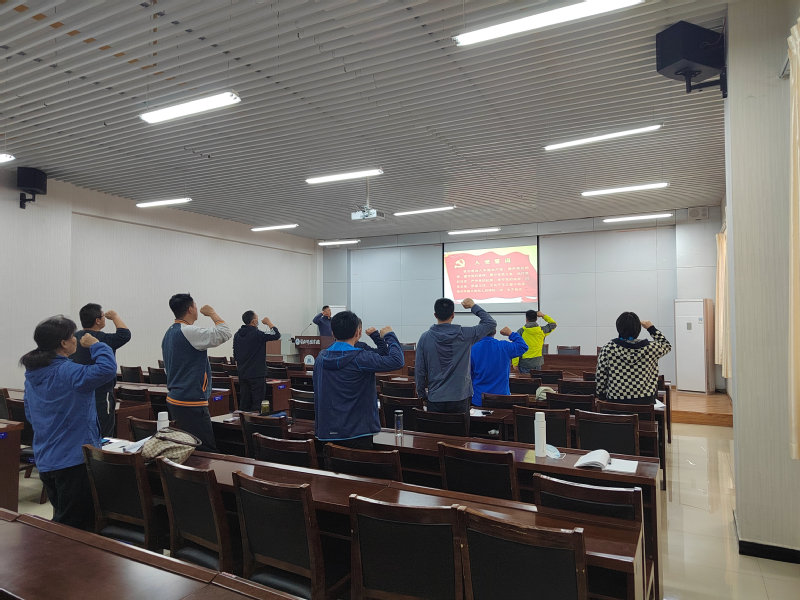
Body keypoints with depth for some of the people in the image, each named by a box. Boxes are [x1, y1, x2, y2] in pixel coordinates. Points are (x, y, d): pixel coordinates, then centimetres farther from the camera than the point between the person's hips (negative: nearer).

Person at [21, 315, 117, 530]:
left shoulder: (32, 374, 7)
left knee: (62, 517, 25)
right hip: (74, 459, -9)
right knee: (76, 525, 3)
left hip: (44, 461, 9)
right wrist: (96, 345, -19)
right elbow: (107, 368, -37)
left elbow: (30, 414, 17)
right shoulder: (67, 372, -23)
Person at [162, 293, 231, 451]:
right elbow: (225, 333, -22)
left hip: (173, 400, 10)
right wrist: (212, 313, -6)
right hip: (191, 403, -10)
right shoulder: (189, 332, -17)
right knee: (206, 451, -7)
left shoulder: (169, 333, 14)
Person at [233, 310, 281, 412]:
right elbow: (276, 335, -14)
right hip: (256, 374, -7)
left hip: (242, 374, 7)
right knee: (257, 403, -2)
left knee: (244, 402, 13)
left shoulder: (237, 335, 8)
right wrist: (269, 323, -2)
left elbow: (235, 356, 15)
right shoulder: (257, 334, -16)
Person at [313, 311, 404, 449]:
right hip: (356, 433, -6)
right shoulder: (360, 358, -18)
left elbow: (317, 395, 12)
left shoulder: (321, 357, 2)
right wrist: (389, 336, -4)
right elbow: (397, 360, -19)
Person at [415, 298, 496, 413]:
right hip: (460, 399, 0)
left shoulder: (425, 337, -5)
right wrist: (473, 306, 12)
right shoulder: (464, 334, -7)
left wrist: (421, 394, 11)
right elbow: (491, 323, 5)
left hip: (435, 399, 1)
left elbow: (419, 370, -1)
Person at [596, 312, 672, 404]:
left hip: (616, 401, -1)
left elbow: (600, 377, -5)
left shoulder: (608, 348, -7)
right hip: (645, 401, 1)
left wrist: (601, 395, 8)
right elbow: (666, 345, 19)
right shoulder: (650, 347, -4)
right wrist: (651, 328, 21)